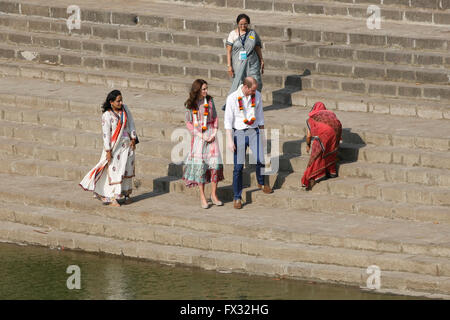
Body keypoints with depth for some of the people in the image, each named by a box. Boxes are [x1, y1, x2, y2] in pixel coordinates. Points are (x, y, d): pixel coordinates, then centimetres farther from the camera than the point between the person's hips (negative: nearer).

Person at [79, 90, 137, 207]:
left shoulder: (124, 109, 0)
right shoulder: (107, 116, -15)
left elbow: (131, 123, 9)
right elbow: (106, 134, -15)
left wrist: (133, 138, 4)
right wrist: (108, 151, -16)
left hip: (126, 144, 5)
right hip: (114, 146, -5)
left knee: (127, 169, 9)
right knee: (113, 171, -2)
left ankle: (126, 194, 21)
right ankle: (112, 198, 4)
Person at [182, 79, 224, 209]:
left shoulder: (209, 100, 6)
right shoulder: (191, 104, -1)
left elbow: (215, 118, 12)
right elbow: (189, 123, 1)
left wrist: (214, 133, -1)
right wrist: (201, 136, -8)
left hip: (210, 134, 2)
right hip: (198, 135, -2)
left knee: (215, 163, -6)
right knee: (200, 165, -4)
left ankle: (214, 195, 6)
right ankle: (202, 197, 5)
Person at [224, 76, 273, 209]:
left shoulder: (257, 96, 2)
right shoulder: (232, 98, -8)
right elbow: (228, 120, -5)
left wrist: (262, 134, 17)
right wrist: (230, 140, -10)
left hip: (254, 131, 2)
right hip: (239, 133, -2)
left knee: (260, 160, -12)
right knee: (238, 166, -4)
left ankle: (262, 183, 19)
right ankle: (237, 197, 5)